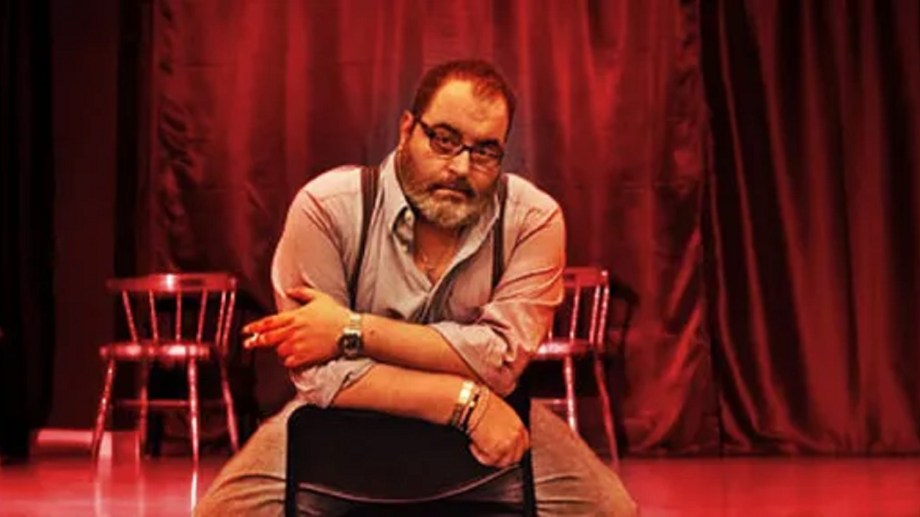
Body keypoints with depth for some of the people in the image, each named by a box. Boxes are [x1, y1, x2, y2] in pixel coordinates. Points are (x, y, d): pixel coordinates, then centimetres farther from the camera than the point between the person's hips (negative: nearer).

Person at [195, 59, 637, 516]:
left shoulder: (533, 219, -12)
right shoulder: (326, 207, -17)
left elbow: (502, 355, -22)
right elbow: (320, 373, -23)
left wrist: (352, 332, -27)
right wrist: (465, 400, -30)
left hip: (487, 422, 2)